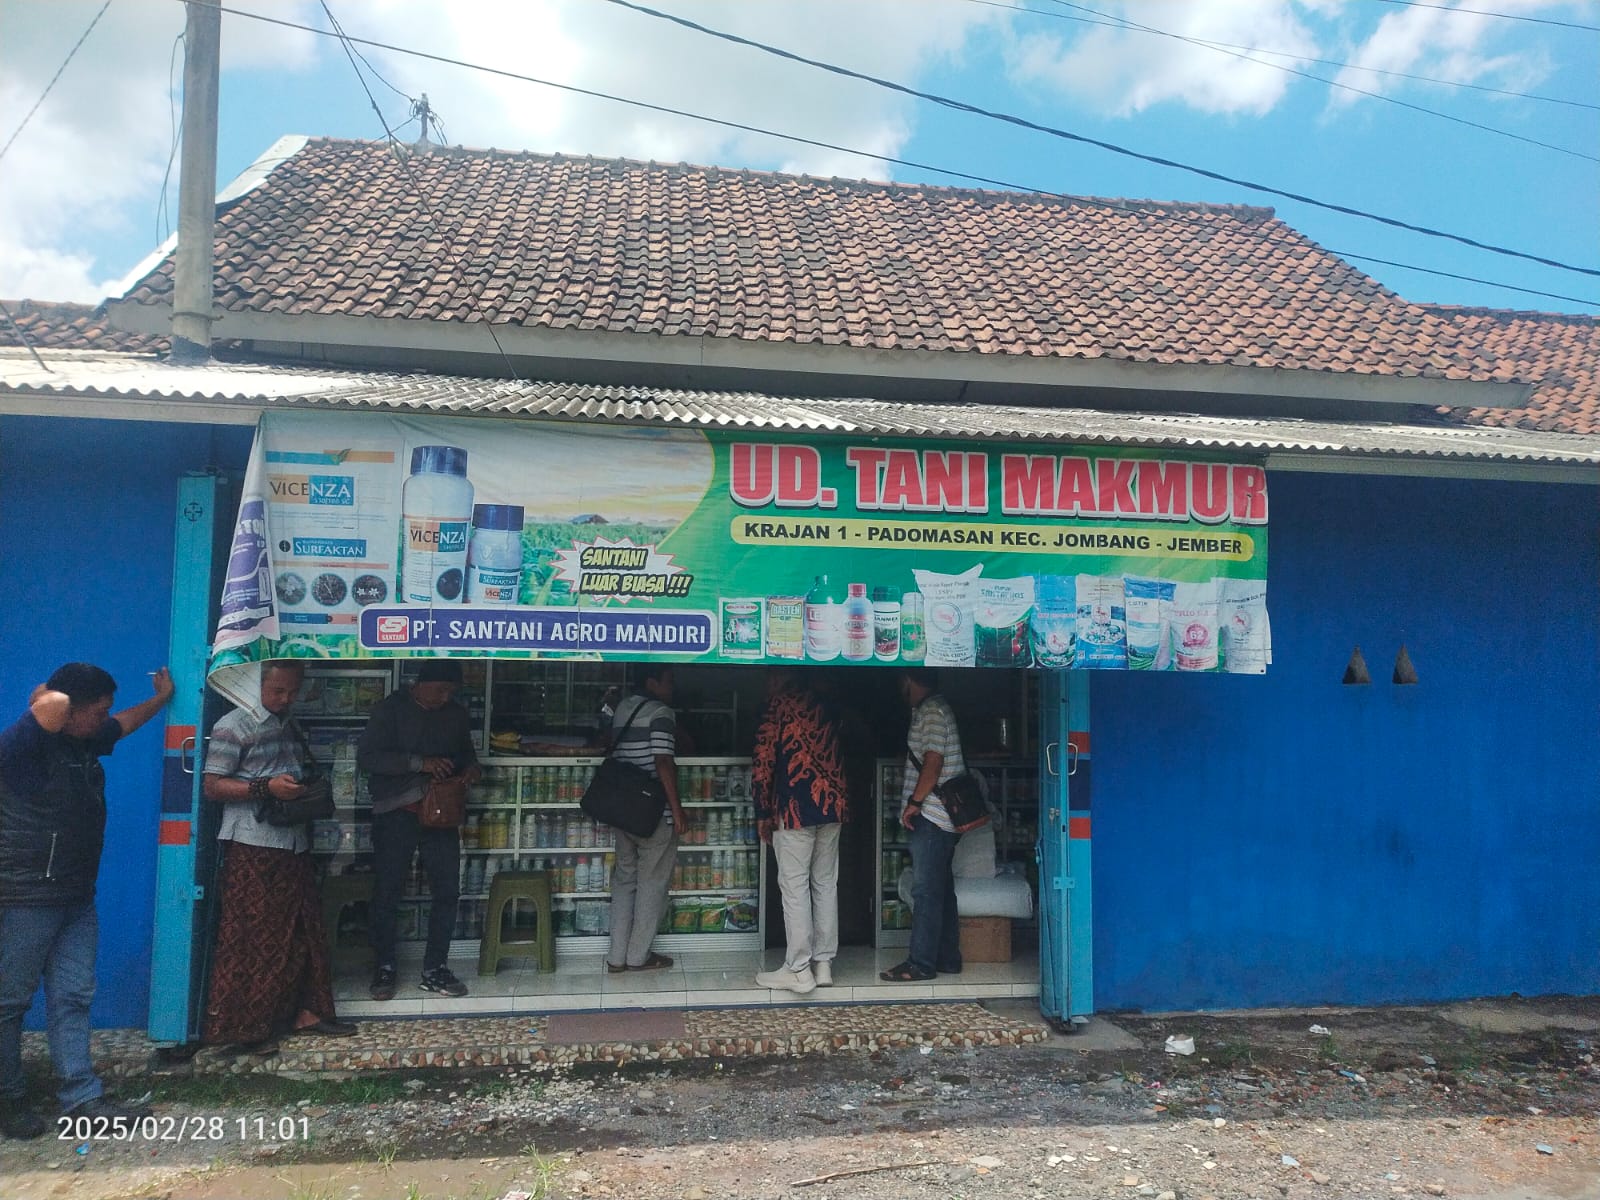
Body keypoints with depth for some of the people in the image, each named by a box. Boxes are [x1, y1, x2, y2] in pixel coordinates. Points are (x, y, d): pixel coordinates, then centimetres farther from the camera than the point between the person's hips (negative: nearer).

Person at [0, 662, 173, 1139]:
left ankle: (83, 1097, 12)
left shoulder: (85, 744, 9)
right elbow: (54, 703, -37)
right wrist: (44, 698, -16)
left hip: (76, 897, 9)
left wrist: (160, 698, 36)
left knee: (72, 998, 8)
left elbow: (124, 723, 29)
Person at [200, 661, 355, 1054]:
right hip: (252, 848, -7)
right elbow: (211, 786, -11)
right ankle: (241, 1025, 10)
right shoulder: (233, 726, -7)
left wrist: (313, 786, 8)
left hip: (294, 845, 8)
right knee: (250, 937, -1)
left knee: (305, 931, 12)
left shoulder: (291, 726, 16)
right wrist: (266, 787, -21)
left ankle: (306, 1011, 22)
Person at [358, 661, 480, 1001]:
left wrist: (470, 766, -2)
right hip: (396, 814, -4)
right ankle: (383, 969, 18)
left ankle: (434, 970, 15)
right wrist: (419, 763, -24)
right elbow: (366, 756, -14)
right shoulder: (390, 709, -5)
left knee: (447, 891, 4)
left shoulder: (457, 714, 9)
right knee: (387, 893, 4)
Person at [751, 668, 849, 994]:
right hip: (833, 806, 6)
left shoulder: (778, 704, -1)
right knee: (826, 884, 11)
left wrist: (763, 812, 1)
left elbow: (763, 762, -5)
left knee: (794, 887, -1)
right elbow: (839, 756, 16)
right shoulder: (825, 704, 16)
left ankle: (798, 970, 0)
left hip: (795, 808, -6)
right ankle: (824, 964, 15)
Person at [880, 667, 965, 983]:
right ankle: (947, 958, 18)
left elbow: (933, 760, -19)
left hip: (930, 815, -10)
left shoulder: (932, 711, -12)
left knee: (926, 891, -8)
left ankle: (921, 963, -5)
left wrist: (914, 801, -16)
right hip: (940, 817, 10)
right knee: (941, 889, 13)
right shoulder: (933, 709, 19)